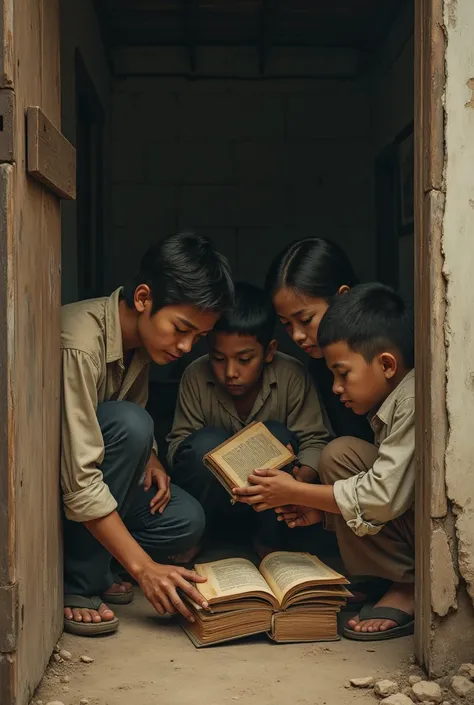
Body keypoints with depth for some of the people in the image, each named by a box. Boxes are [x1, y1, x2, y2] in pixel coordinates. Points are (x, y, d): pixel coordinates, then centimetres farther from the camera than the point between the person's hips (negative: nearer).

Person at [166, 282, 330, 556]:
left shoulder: (292, 376, -17)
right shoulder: (196, 376, -14)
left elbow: (314, 440, -16)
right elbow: (178, 441, -10)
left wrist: (302, 476, -37)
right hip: (217, 498, 0)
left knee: (277, 435, -27)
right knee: (207, 442, -29)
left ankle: (270, 544, -12)